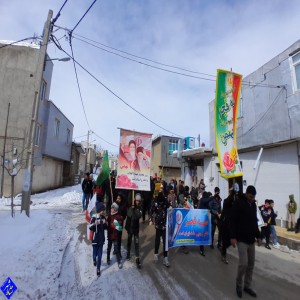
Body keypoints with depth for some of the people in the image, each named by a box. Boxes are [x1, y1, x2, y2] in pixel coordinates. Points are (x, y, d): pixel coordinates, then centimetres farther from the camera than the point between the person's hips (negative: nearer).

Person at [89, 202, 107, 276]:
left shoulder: (103, 218, -4)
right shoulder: (94, 218, -17)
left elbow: (106, 228, 2)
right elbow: (90, 228, -14)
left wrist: (105, 223, -19)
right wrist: (94, 224, -33)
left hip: (101, 239, 3)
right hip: (95, 239, -3)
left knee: (100, 255, 7)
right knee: (95, 253, 12)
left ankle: (98, 269, 23)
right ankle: (94, 260, 46)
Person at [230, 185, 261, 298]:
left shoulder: (253, 204, 9)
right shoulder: (238, 203, -14)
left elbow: (255, 222, 19)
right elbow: (233, 221, -15)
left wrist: (258, 236, 17)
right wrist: (233, 237, -19)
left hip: (251, 240, 7)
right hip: (241, 239, -7)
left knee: (251, 264, 12)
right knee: (243, 263, -8)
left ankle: (247, 286, 28)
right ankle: (239, 285, 16)